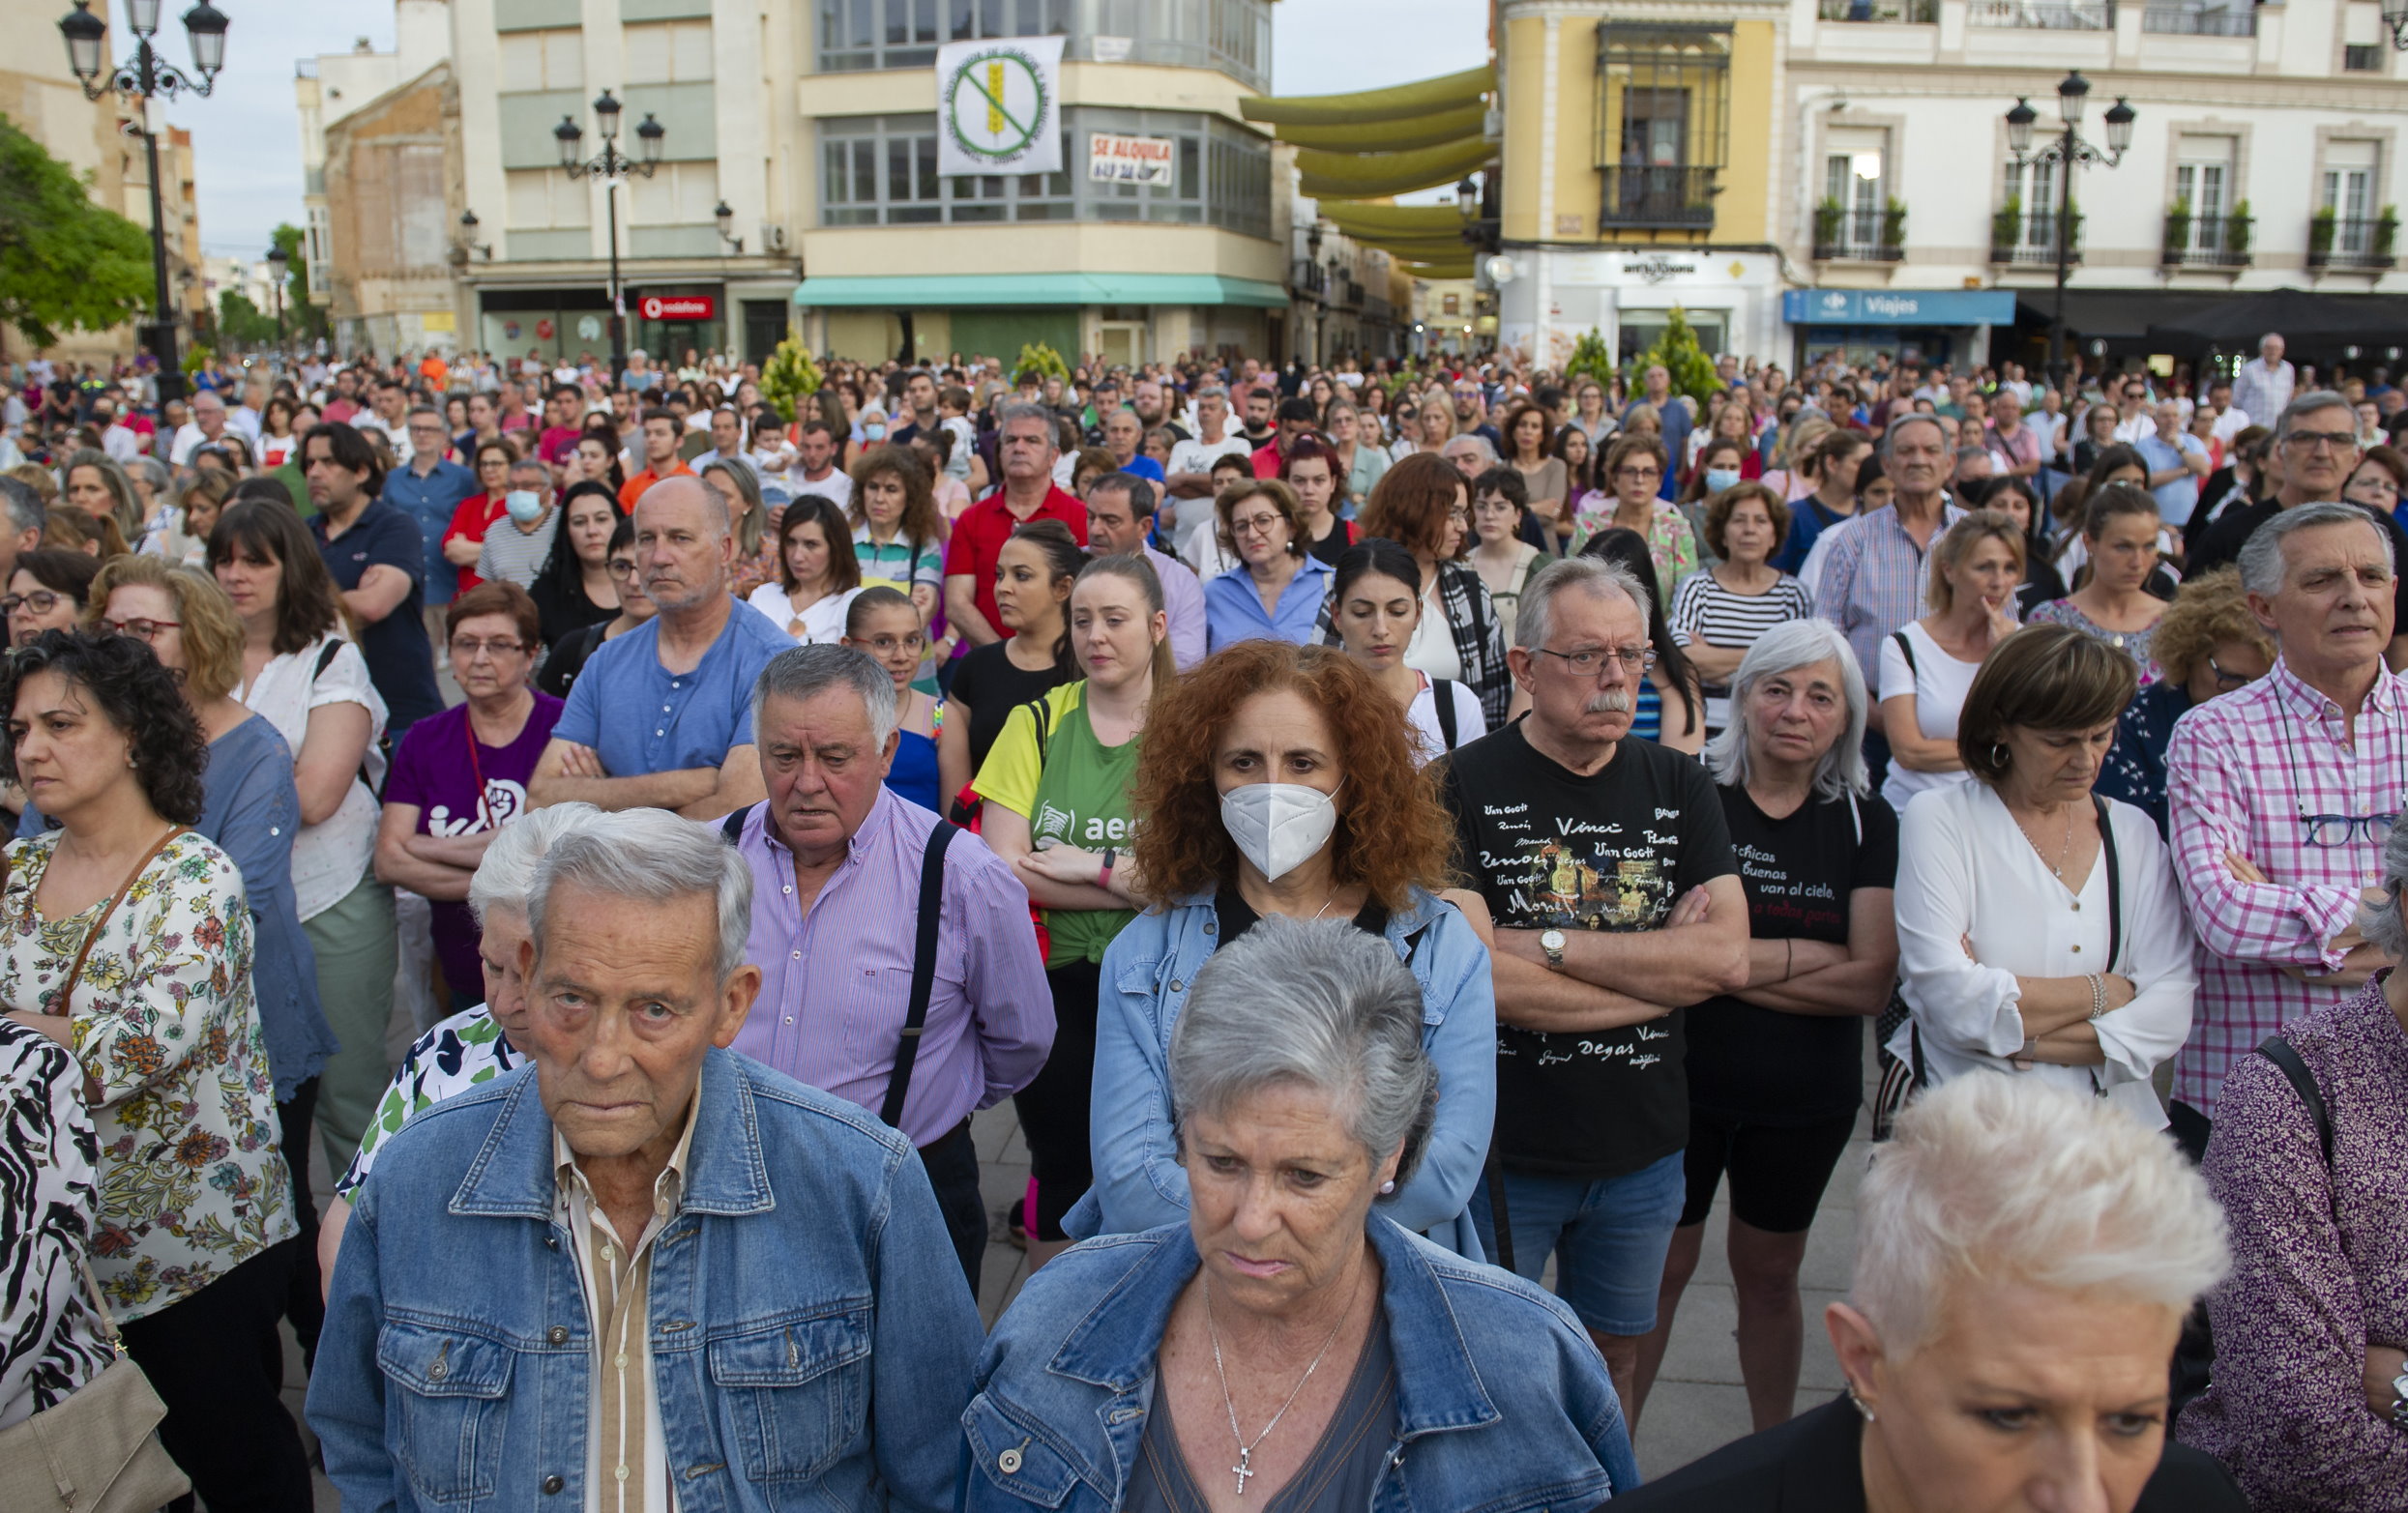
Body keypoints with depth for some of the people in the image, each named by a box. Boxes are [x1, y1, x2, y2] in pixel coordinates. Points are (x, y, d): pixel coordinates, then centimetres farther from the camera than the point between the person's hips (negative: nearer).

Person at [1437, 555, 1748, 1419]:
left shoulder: (1679, 788, 2)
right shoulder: (1463, 788, -12)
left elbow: (1728, 958, -11)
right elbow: (1476, 979, -23)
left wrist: (1547, 943, -19)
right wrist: (1665, 969, -14)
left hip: (1643, 1150, 4)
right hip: (1503, 1151, -4)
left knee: (1613, 1357, 22)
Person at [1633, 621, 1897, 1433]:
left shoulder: (1867, 825, 0)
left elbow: (1872, 982, -10)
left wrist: (1735, 968, -16)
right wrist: (1806, 955, -16)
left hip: (1806, 1097, 3)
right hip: (1683, 1083, -2)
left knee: (1770, 1275, 18)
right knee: (1658, 1270, 7)